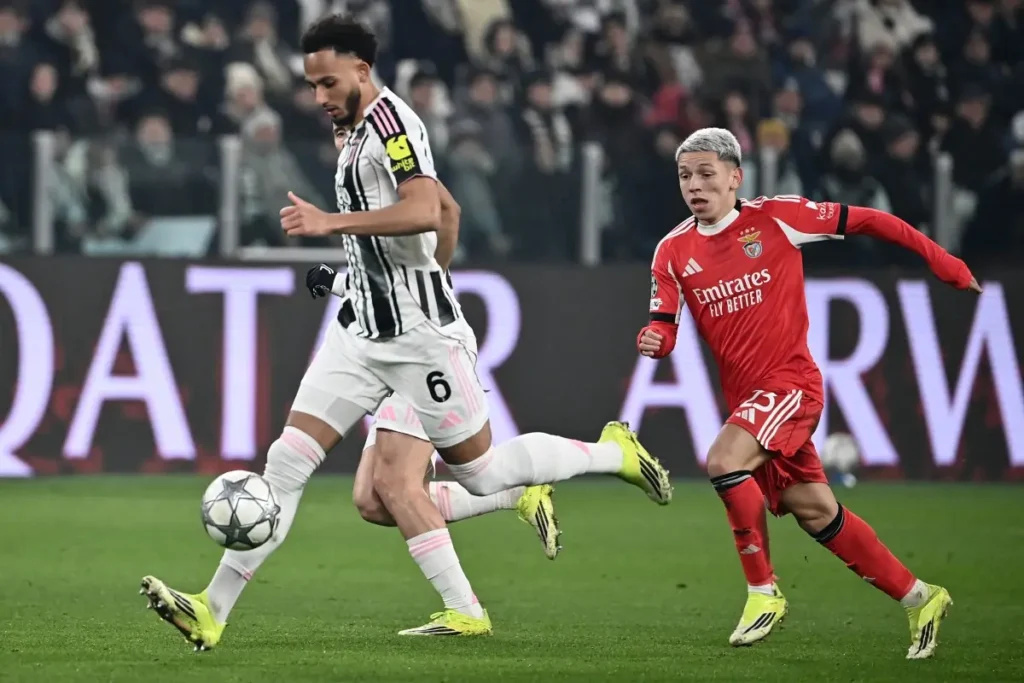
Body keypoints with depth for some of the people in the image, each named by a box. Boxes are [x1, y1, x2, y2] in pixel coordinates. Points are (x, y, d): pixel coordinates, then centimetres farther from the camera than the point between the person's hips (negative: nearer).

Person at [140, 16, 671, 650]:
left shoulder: (392, 122, -14)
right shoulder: (359, 131, 15)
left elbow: (426, 212, -30)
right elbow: (449, 209, 27)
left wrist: (332, 222, -32)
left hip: (416, 330, -9)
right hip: (364, 328, 9)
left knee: (479, 470, 2)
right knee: (288, 460, -2)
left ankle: (614, 451, 24)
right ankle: (214, 611, -7)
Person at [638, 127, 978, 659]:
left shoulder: (775, 217, -7)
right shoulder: (673, 252, 4)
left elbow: (865, 221, -1)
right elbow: (664, 326, 0)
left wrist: (944, 263, 1)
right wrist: (652, 339, -25)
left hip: (791, 382, -5)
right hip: (745, 396, 5)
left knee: (724, 461, -27)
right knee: (815, 512, 7)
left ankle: (763, 591, -13)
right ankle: (918, 598, 22)